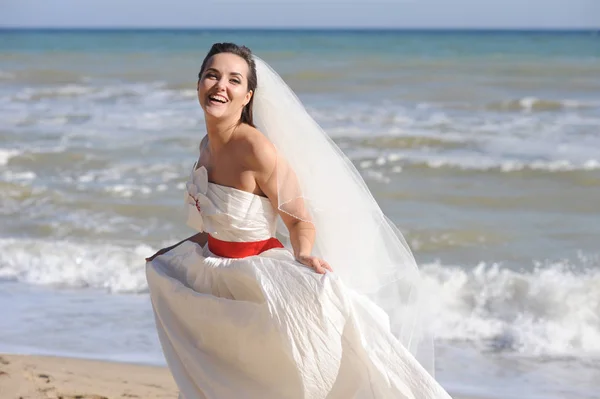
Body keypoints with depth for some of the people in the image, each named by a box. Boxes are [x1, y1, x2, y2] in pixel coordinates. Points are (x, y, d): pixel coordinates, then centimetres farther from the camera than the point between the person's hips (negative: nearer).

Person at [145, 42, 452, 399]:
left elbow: (300, 221, -16)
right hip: (216, 279, 8)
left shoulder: (257, 148, -22)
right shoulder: (208, 146, 1)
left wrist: (303, 256, -35)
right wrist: (176, 250, 23)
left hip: (260, 283, -8)